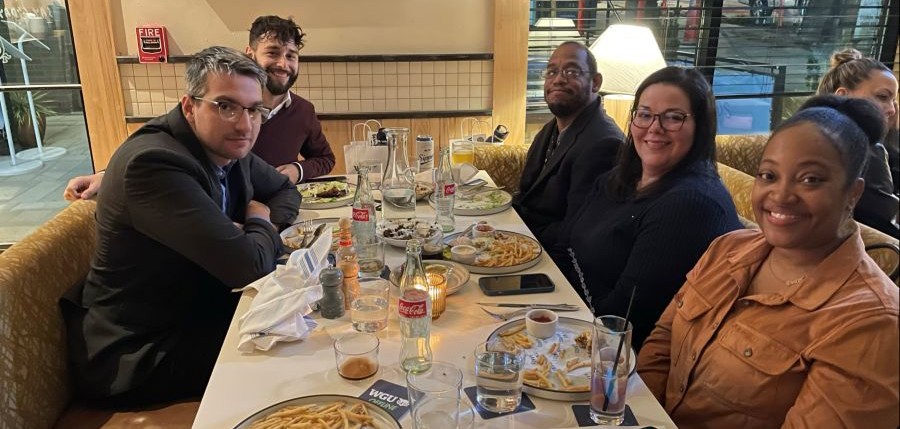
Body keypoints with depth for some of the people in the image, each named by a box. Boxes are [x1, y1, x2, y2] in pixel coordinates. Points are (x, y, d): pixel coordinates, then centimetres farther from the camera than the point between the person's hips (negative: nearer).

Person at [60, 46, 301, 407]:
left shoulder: (226, 147, -2)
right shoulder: (153, 162, -30)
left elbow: (286, 190, 16)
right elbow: (247, 266, -33)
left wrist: (266, 221, -8)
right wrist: (260, 222, -10)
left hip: (198, 311, 8)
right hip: (137, 355, -8)